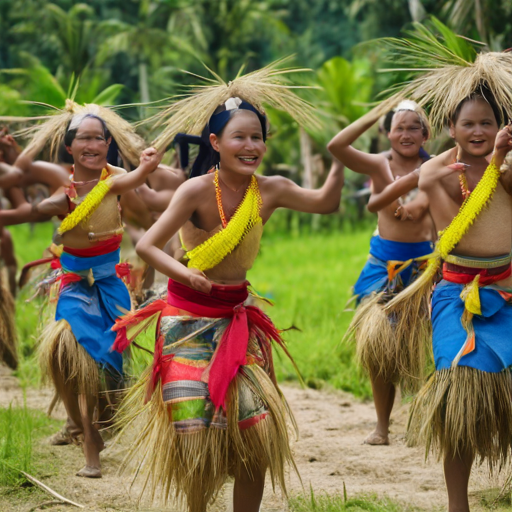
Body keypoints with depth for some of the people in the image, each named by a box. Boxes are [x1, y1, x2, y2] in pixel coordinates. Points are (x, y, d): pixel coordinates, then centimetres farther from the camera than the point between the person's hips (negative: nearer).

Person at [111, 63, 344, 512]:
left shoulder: (270, 190, -6)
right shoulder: (197, 191, -18)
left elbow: (326, 202, 5)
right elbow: (147, 245, -20)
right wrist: (184, 274, -38)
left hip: (237, 315, 4)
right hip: (189, 317, -4)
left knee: (257, 424, -2)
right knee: (197, 427, -4)